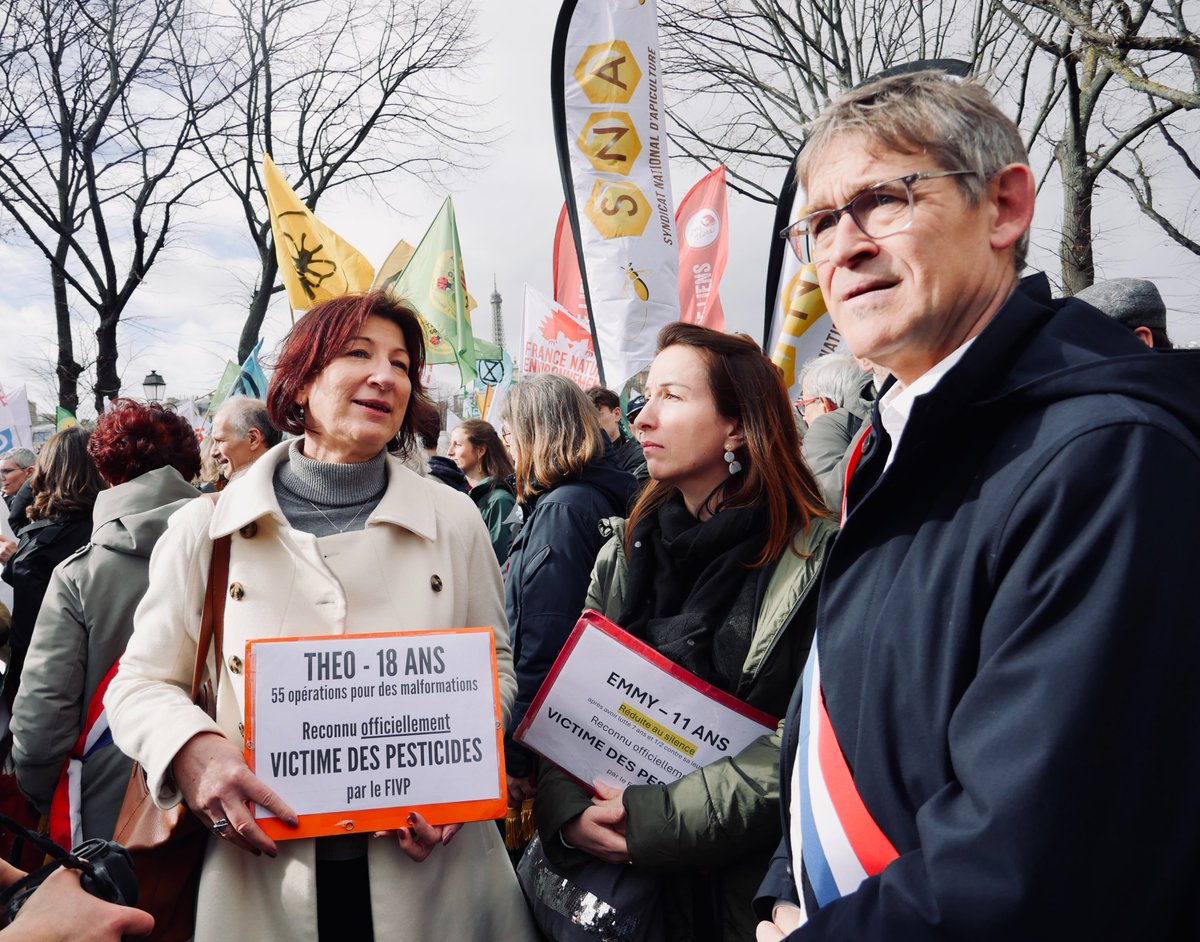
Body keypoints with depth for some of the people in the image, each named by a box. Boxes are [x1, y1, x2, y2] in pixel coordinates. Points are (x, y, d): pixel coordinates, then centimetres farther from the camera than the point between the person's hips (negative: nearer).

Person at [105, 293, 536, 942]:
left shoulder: (454, 521, 1)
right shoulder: (204, 530, -2)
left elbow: (493, 669, 8)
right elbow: (141, 682, 5)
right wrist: (192, 748, -17)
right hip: (261, 881, 0)